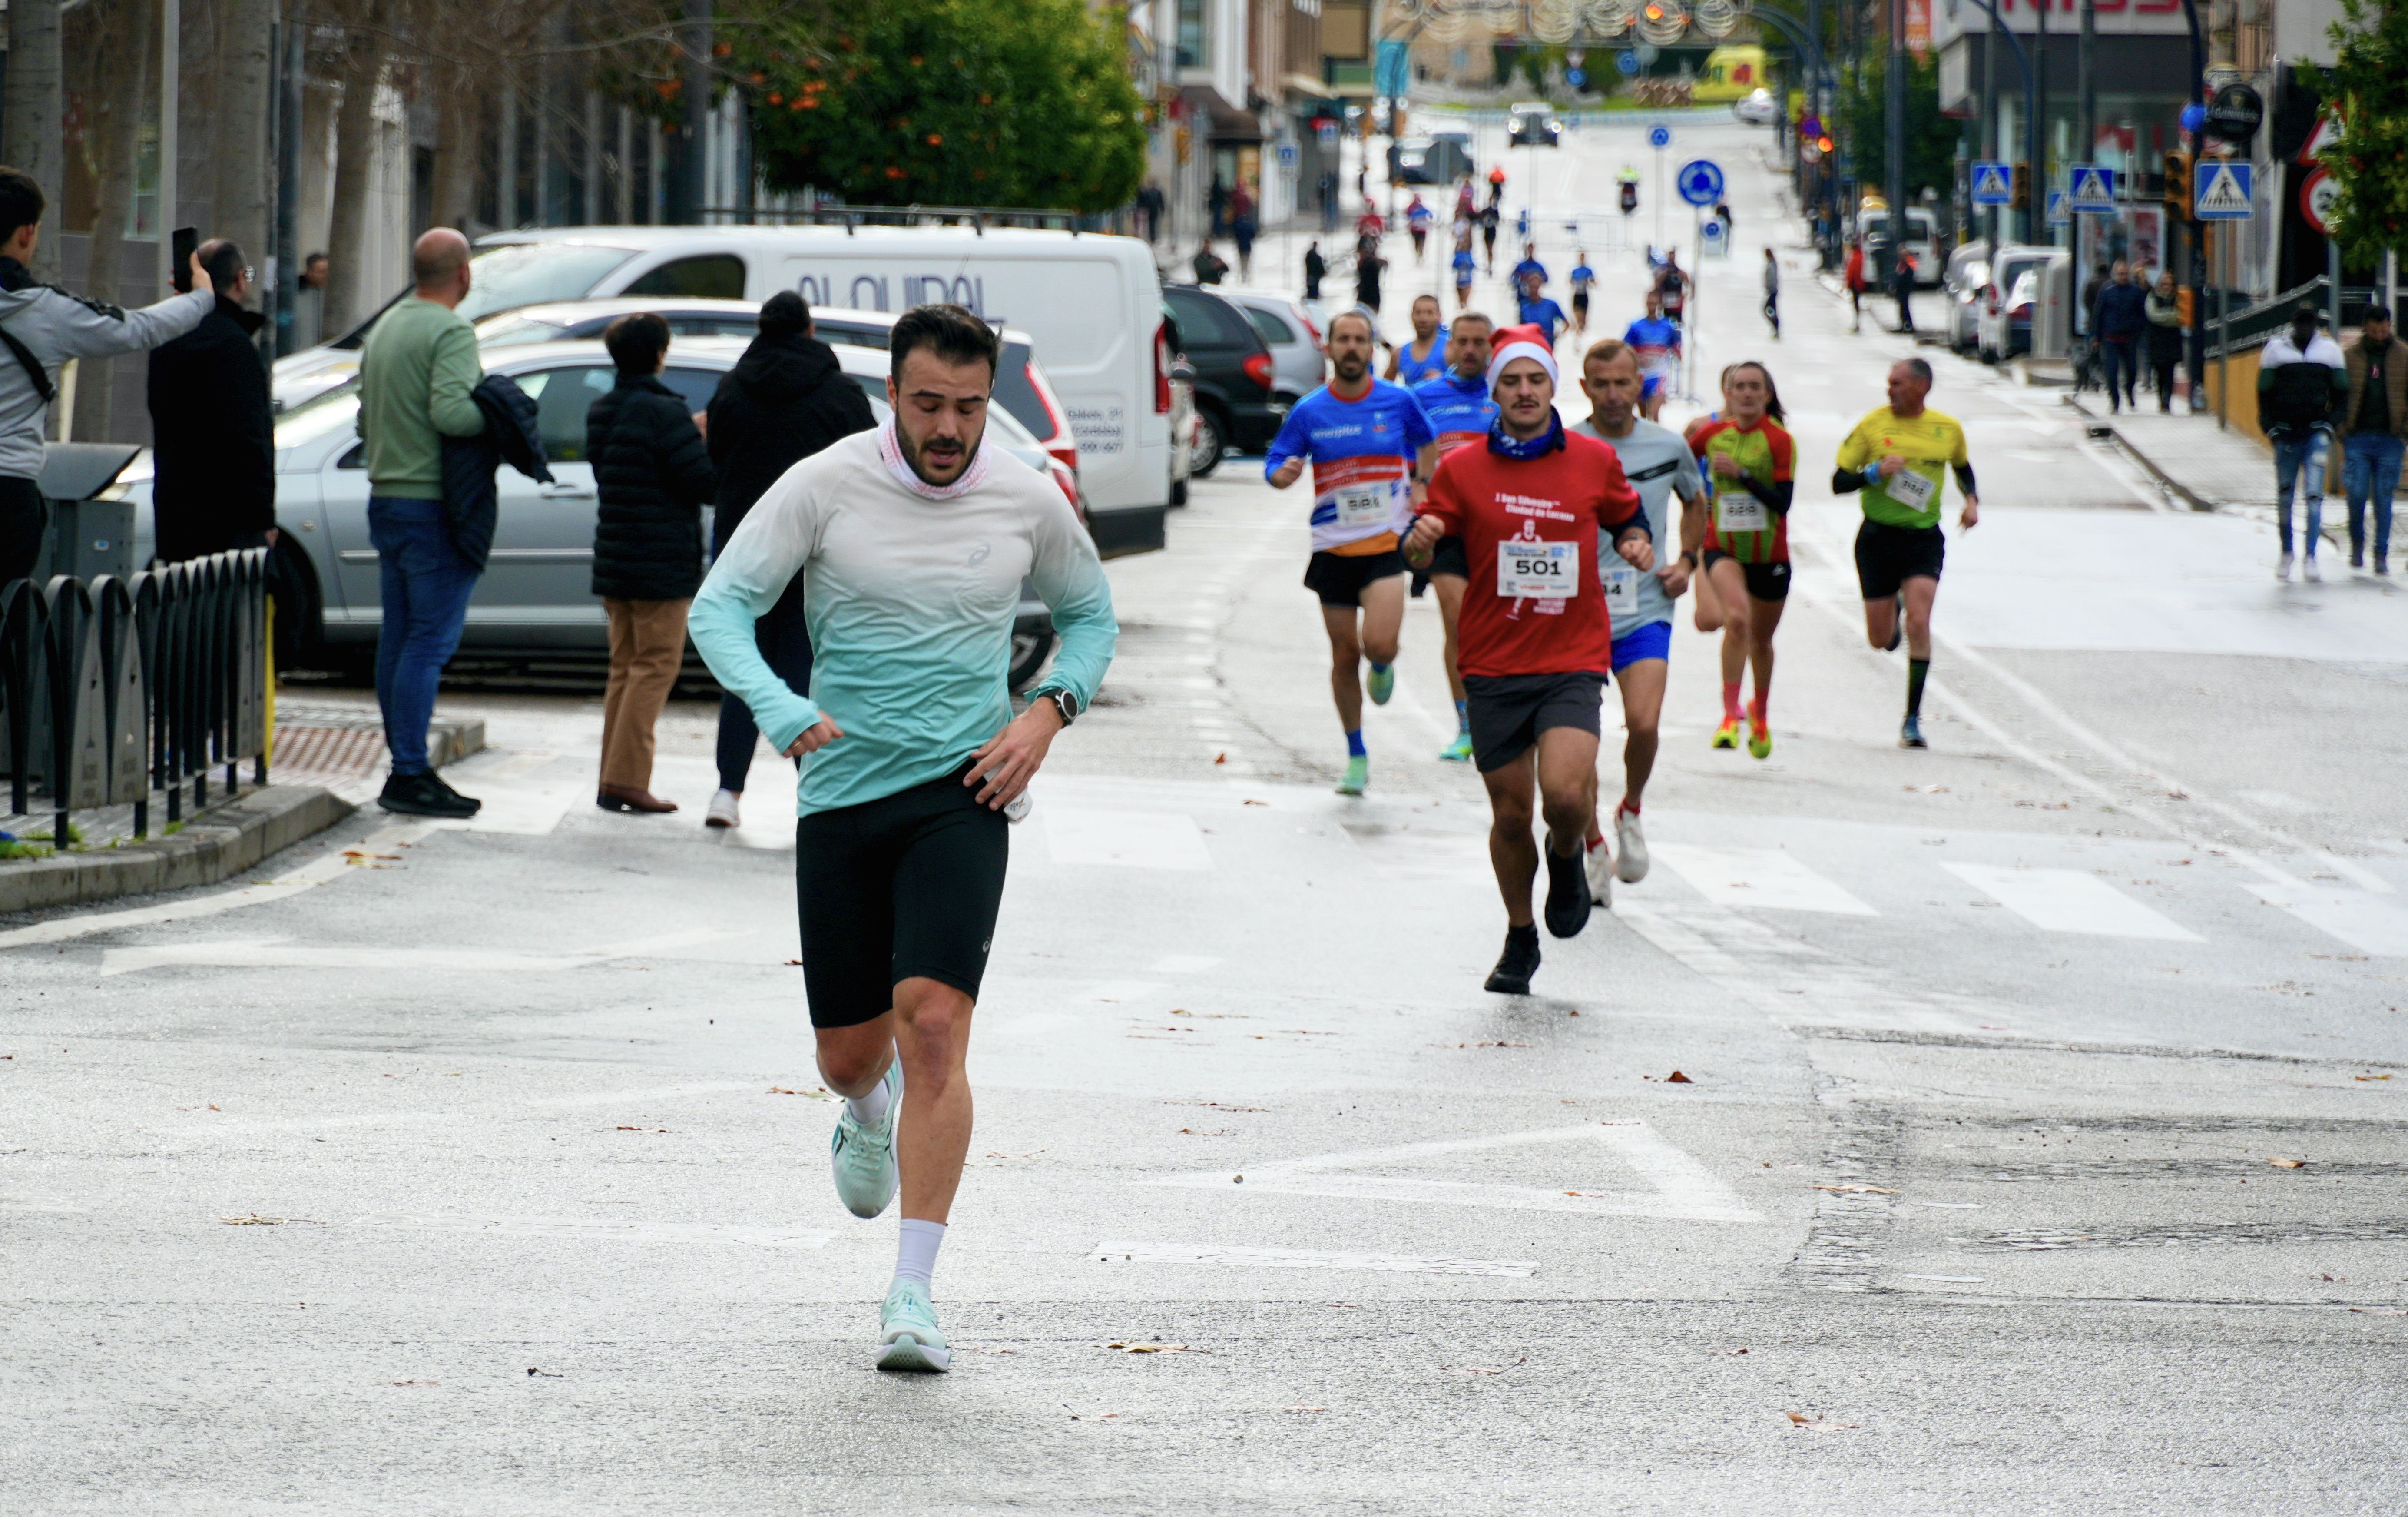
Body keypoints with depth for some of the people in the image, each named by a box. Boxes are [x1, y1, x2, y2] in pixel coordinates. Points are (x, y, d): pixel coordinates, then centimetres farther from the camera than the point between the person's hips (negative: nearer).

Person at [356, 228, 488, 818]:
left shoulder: (384, 329, 15)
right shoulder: (451, 332, -13)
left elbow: (366, 421, 21)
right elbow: (450, 411, -25)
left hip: (386, 500, 9)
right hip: (433, 504, -9)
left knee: (398, 638, 12)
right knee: (430, 641, -8)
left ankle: (406, 765, 16)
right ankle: (410, 774, -10)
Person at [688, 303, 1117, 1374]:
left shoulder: (1028, 502, 1)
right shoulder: (825, 485, -5)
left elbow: (1090, 614, 18)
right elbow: (720, 604, -9)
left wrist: (1047, 713, -1)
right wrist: (779, 708, -28)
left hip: (962, 794, -1)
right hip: (841, 796, 1)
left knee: (933, 1021, -19)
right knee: (847, 1056, 8)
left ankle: (912, 1297, -17)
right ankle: (872, 1115, 50)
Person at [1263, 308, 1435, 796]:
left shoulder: (1400, 402, -2)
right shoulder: (1309, 413, -1)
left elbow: (1427, 442, 17)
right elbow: (1276, 465, 3)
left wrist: (1419, 486, 8)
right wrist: (1282, 474, -18)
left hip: (1386, 542, -2)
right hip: (1333, 549, 2)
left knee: (1379, 644, -20)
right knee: (1344, 655, 6)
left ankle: (1382, 667, 18)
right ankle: (1356, 756, 21)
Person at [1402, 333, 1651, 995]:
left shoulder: (1595, 461, 3)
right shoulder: (1461, 469, 1)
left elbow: (1626, 515, 21)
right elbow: (1425, 536, 7)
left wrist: (1635, 541, -2)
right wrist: (1423, 537, -17)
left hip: (1573, 661, -1)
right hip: (1493, 667, 1)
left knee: (1564, 794, -22)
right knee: (1510, 814, 6)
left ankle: (1566, 859, 14)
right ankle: (1520, 940, 28)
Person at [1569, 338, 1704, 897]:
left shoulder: (1669, 448, 3)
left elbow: (1694, 501, 23)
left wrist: (1687, 559, 9)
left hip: (1645, 609, 0)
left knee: (1644, 723, -18)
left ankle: (1631, 812, 12)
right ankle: (1594, 847, 20)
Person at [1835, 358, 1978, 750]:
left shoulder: (1948, 430, 0)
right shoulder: (1873, 425, -5)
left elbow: (1962, 466, 23)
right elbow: (1839, 482, -3)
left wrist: (1972, 501, 4)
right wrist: (1876, 472, -21)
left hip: (1924, 538, 0)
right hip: (1878, 537, 0)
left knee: (1919, 625, -16)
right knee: (1880, 639, 6)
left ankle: (1913, 720, -9)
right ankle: (1892, 610, 46)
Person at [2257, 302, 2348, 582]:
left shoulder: (2330, 349, 5)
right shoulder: (2275, 348, 3)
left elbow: (2341, 392, 11)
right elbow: (2265, 392, 7)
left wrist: (2330, 426, -1)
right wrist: (2271, 428, -3)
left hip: (2316, 432, -1)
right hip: (2285, 432, 1)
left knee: (2314, 494, -11)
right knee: (2284, 494, 8)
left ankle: (2311, 559, -13)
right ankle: (2286, 553, 25)